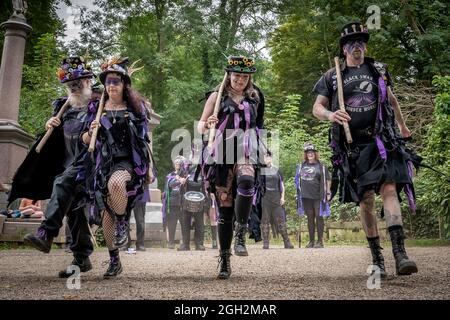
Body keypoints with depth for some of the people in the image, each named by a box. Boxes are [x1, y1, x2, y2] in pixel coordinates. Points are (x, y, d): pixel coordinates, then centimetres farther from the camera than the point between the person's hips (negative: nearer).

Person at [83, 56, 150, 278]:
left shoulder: (135, 106, 7)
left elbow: (145, 138, 10)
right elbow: (85, 140, 11)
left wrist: (149, 166, 6)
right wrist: (91, 131, -11)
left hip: (128, 162, -3)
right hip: (103, 164, 3)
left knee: (116, 183, -37)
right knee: (106, 215, 3)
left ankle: (123, 223, -9)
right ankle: (114, 261, 20)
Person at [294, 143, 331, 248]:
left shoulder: (321, 166, 0)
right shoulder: (301, 166, 10)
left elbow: (328, 179, 1)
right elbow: (298, 179, 18)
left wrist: (328, 192, -4)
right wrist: (299, 192, 15)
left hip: (318, 196, -3)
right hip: (306, 196, 4)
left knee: (319, 217, 0)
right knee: (310, 218, 9)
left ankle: (320, 241, 6)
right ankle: (311, 241, 15)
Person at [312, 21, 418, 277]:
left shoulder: (379, 70, 15)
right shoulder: (332, 76, 10)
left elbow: (392, 99, 29)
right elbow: (317, 108, 8)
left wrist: (402, 126, 39)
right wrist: (330, 114, -15)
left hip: (382, 140, 0)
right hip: (352, 146, 0)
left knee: (389, 189, -18)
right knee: (366, 199, 2)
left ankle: (400, 253, -22)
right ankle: (377, 259, 11)